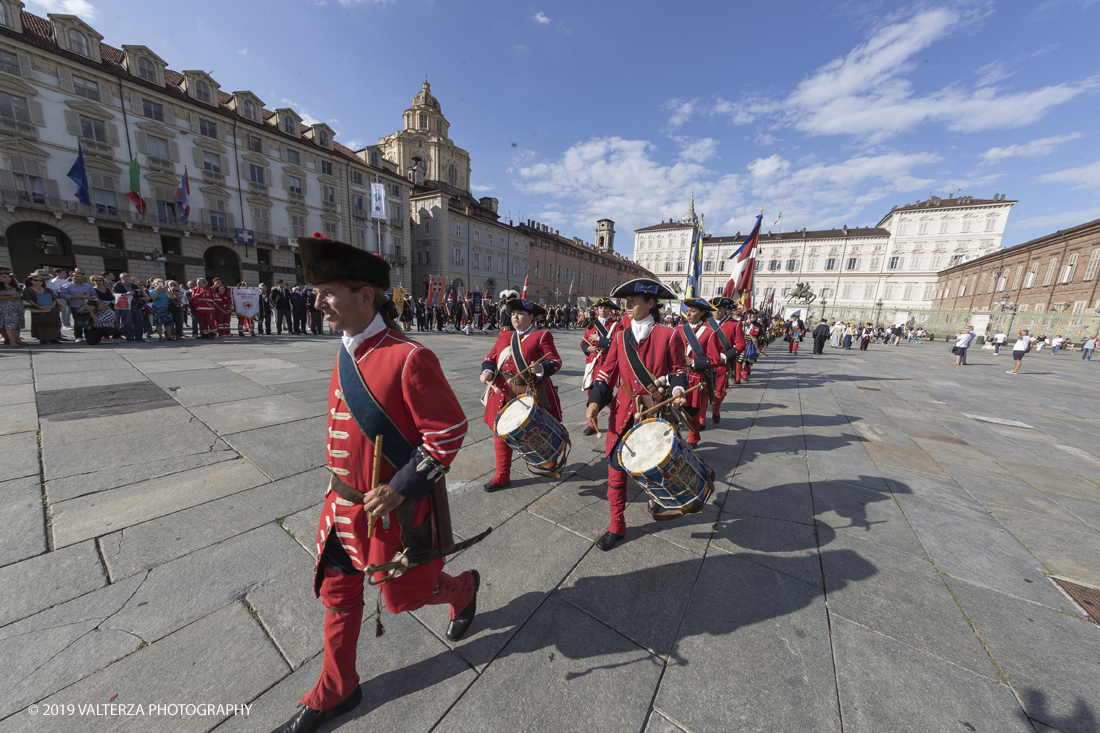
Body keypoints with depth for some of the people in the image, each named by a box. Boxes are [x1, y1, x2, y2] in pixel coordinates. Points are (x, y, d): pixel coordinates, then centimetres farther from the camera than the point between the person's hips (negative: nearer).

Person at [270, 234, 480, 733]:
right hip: (344, 503, 8)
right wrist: (341, 487, 17)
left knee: (403, 595, 15)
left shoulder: (409, 357, -25)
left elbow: (450, 430, -23)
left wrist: (400, 488, -22)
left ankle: (464, 588, 46)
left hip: (394, 508, -7)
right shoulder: (346, 354, 2)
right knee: (337, 595, 21)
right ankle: (336, 691, 47)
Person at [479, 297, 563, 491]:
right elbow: (490, 357, 13)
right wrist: (487, 371, -8)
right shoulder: (504, 336, 16)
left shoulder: (542, 336, 0)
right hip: (504, 393, 4)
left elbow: (556, 361, -8)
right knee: (501, 433, 7)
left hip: (533, 394, -4)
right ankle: (502, 476, 25)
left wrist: (542, 368, -29)